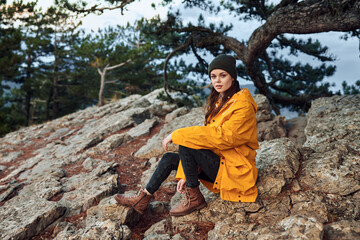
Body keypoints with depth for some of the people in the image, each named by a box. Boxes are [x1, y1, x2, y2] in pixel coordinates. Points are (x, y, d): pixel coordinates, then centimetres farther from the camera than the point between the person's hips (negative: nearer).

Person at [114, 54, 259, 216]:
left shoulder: (243, 106, -18)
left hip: (234, 171, -8)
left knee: (186, 145, -23)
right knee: (169, 159, 1)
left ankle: (194, 197, -8)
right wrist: (186, 175, -4)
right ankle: (143, 199, 13)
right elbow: (208, 134, 3)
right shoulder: (217, 101, 8)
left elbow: (222, 136, -30)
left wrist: (177, 135, -24)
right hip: (218, 160, 8)